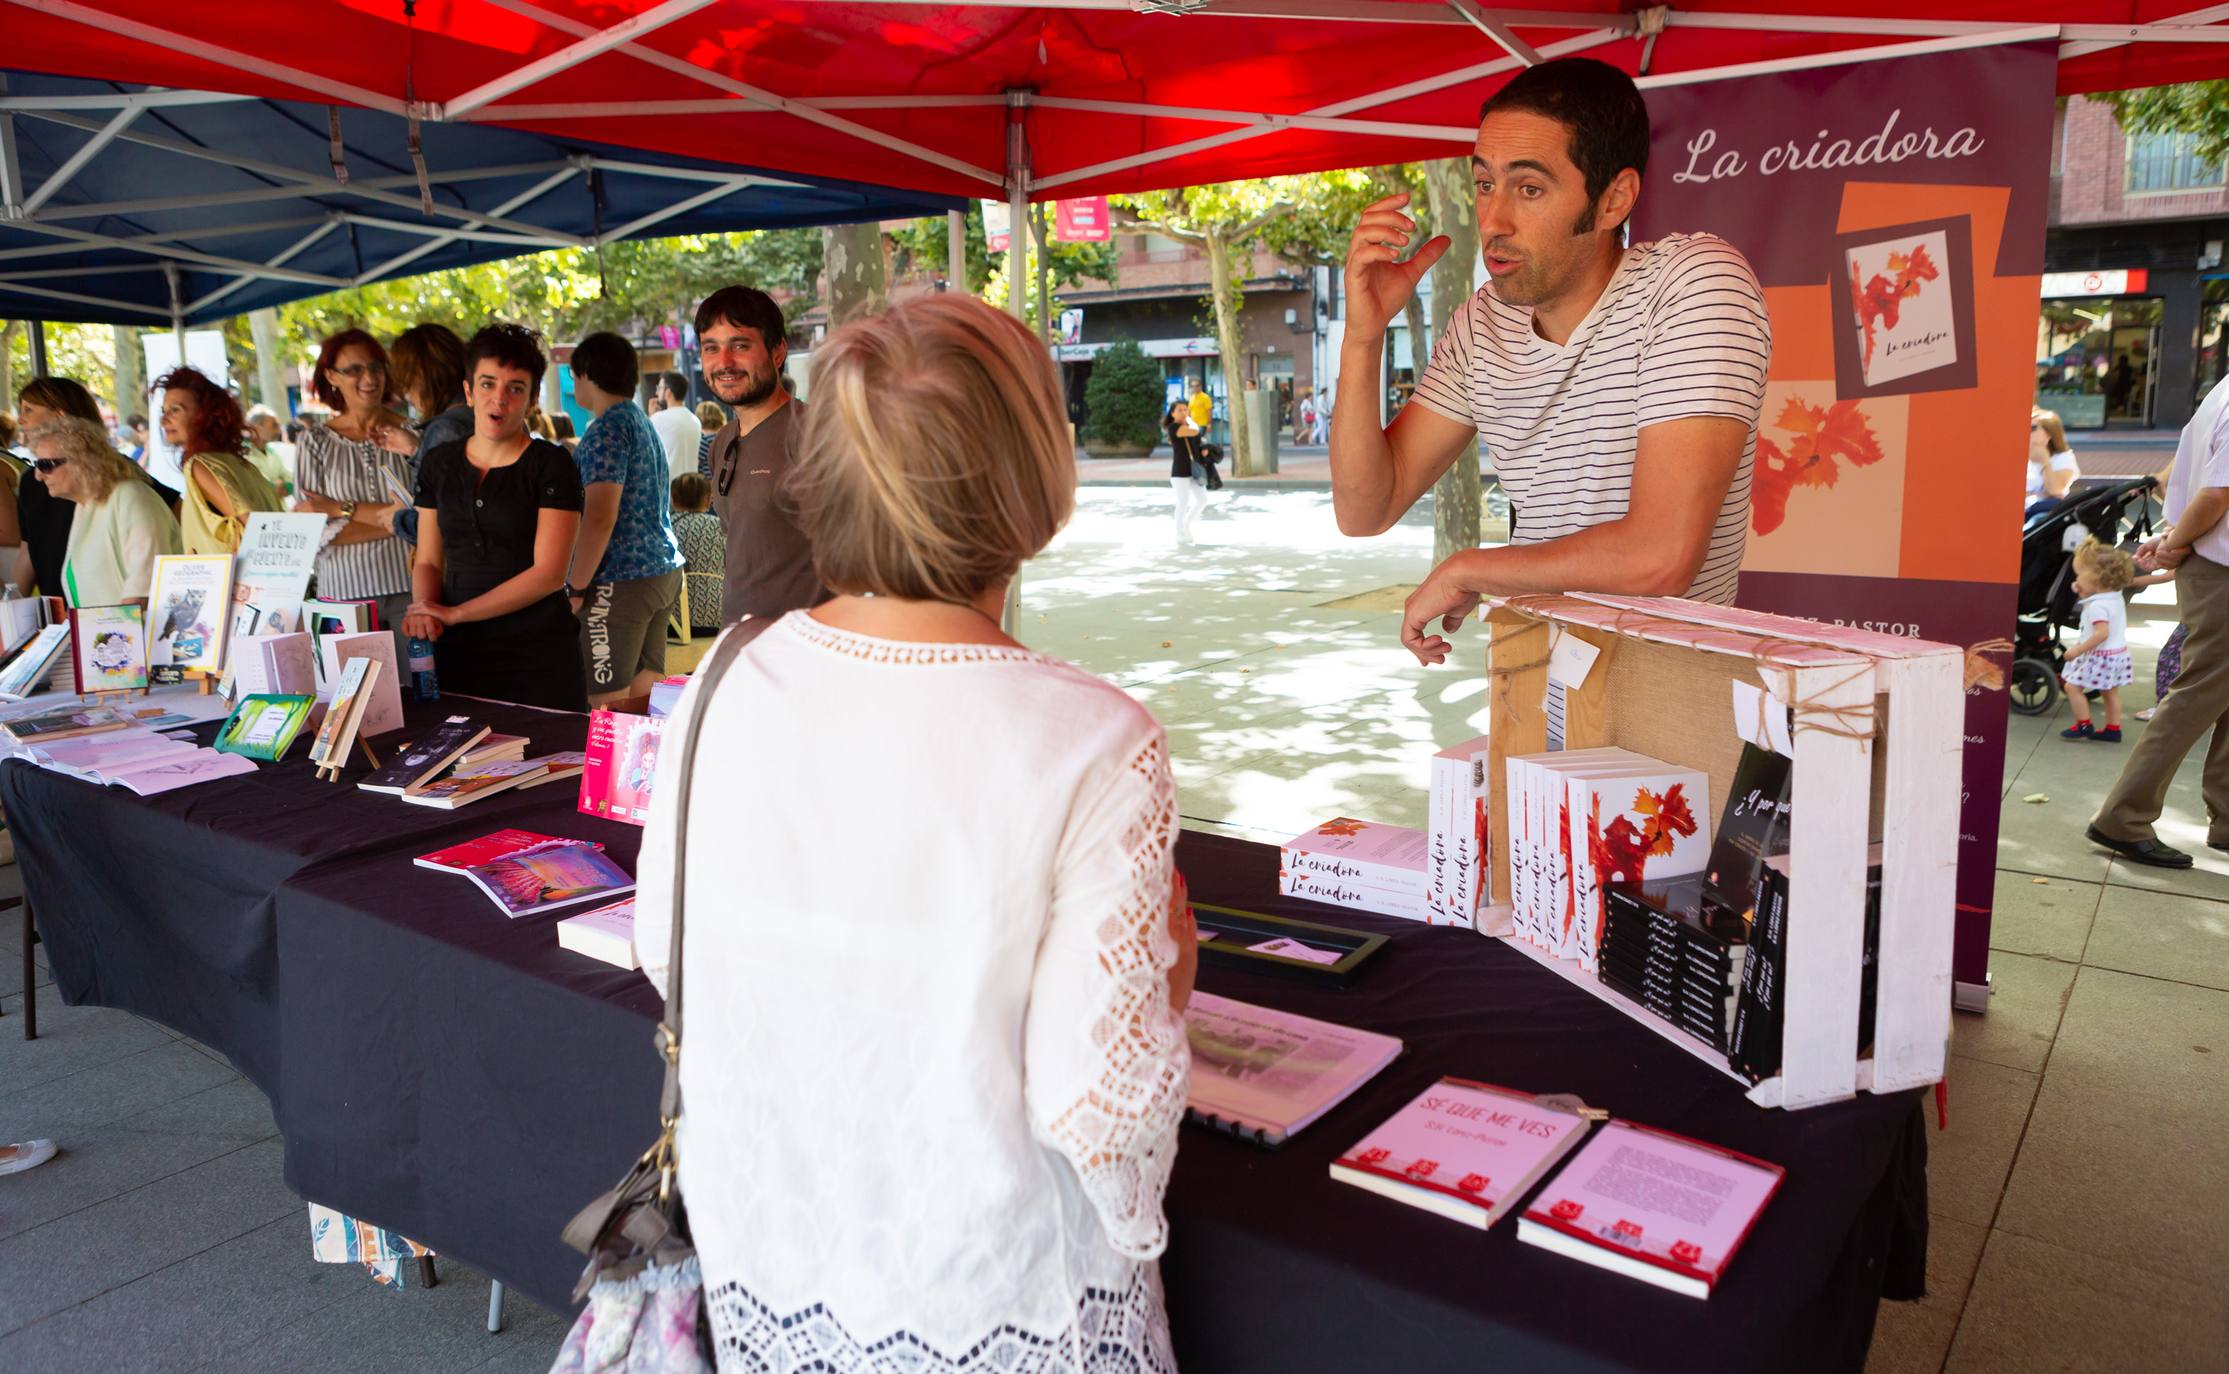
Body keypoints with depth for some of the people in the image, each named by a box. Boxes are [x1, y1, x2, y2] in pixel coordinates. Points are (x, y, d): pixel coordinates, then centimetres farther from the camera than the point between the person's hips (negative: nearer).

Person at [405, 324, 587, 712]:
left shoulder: (551, 464, -5)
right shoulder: (439, 464, 10)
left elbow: (548, 573, -12)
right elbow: (428, 561, 13)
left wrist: (454, 613, -12)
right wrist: (424, 610, -9)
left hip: (538, 655, -4)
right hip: (458, 653, 4)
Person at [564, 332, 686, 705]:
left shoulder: (607, 430, -12)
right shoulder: (644, 422, 16)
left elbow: (600, 519, -20)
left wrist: (576, 587, -15)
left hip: (622, 580, -9)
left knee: (608, 702, -6)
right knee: (647, 689, 12)